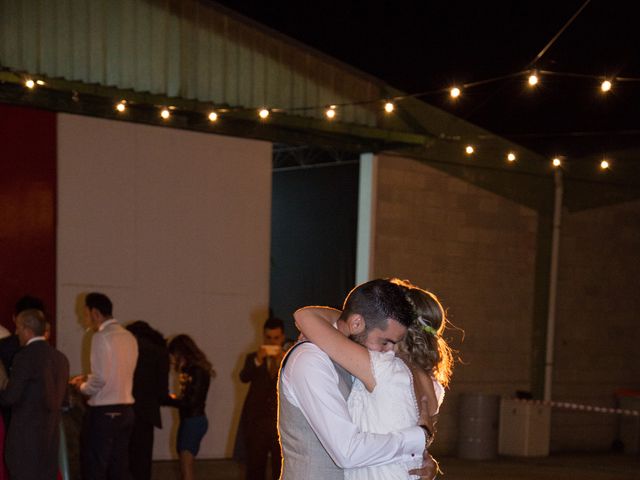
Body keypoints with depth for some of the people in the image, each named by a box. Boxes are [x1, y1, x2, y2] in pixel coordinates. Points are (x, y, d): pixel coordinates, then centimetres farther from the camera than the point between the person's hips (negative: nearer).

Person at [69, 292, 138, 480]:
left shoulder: (101, 337, -13)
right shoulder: (129, 337, 10)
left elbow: (100, 380, -18)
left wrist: (83, 387, 1)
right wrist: (88, 378, 17)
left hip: (103, 412, -8)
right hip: (126, 410, 8)